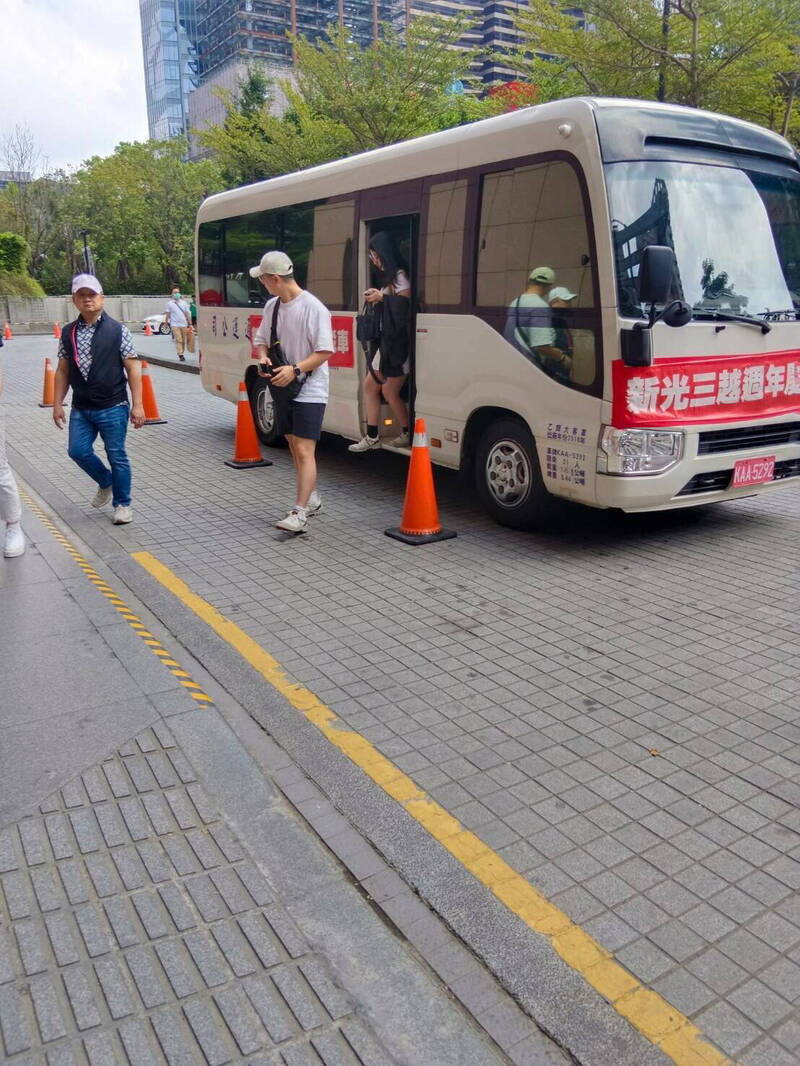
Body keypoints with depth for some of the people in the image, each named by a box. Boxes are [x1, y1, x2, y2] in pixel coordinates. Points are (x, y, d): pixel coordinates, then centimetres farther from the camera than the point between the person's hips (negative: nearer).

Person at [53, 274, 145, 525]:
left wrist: (137, 405, -9)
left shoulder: (117, 331, -4)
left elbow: (133, 368, -4)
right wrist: (58, 403, 8)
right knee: (78, 451, 1)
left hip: (112, 407, -4)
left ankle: (122, 504, 19)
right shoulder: (68, 333, 8)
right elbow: (63, 370, 13)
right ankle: (106, 483, 29)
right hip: (80, 409, 4)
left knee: (117, 456, 2)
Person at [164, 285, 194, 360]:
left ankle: (182, 353, 18)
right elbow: (167, 314, 6)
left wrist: (190, 324, 8)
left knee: (183, 341, 6)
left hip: (184, 324, 3)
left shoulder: (184, 302, 12)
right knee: (178, 340, -12)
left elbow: (187, 314, 13)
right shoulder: (170, 303, 4)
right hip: (175, 325, -3)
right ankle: (180, 355, -17)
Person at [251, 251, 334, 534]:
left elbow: (325, 351, -15)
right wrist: (264, 359, -4)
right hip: (282, 387, 8)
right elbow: (261, 339, 18)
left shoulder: (314, 308, -15)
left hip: (309, 390, -8)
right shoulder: (272, 306, 7)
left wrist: (295, 369, -23)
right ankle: (312, 498, 31)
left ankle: (300, 513, -12)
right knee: (294, 446, 15)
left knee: (304, 450, -12)